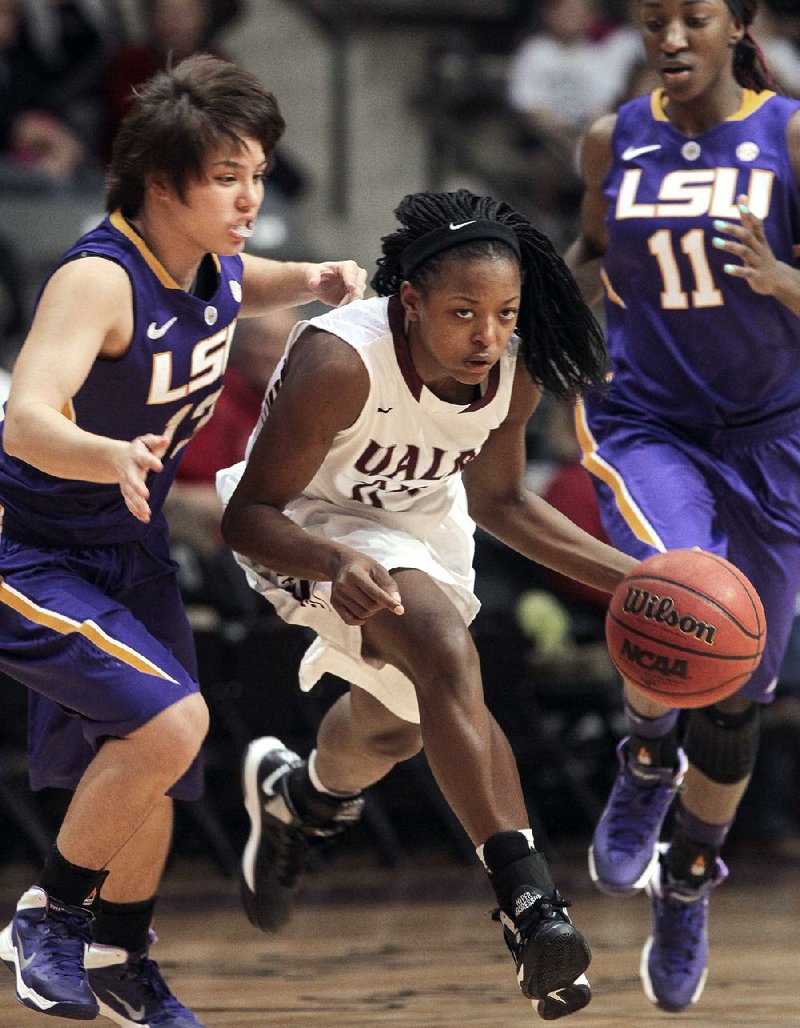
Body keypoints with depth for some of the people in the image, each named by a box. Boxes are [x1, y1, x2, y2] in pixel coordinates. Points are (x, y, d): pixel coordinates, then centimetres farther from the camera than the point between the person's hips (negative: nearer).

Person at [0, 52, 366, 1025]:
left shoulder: (213, 268, -4)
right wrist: (115, 458, -65)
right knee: (170, 719, -25)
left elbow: (250, 284, 24)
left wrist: (314, 281, 0)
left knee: (152, 768, 16)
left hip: (131, 552, 8)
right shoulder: (97, 279, -29)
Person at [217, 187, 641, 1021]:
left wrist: (628, 577, -6)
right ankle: (528, 901, -34)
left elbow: (497, 500, 1)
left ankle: (295, 794, 63)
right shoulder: (339, 362, -36)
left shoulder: (516, 368, -18)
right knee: (446, 655, -33)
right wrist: (338, 564, -51)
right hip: (310, 528, -7)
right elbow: (247, 515, -31)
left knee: (396, 726, 26)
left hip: (423, 528, 7)